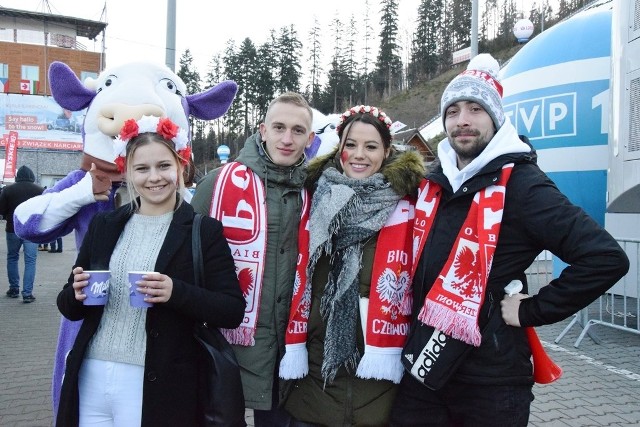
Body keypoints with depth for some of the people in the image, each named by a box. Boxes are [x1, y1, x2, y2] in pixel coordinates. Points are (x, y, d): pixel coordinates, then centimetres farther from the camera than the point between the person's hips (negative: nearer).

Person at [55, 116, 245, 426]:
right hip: (90, 378, 4)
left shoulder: (204, 231, -4)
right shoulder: (104, 225, 8)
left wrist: (176, 292, -23)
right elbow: (69, 308, 13)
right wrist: (77, 293, -9)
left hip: (159, 388, -3)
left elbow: (233, 311, -9)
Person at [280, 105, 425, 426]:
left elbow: (397, 277, -7)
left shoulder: (401, 200, 0)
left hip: (374, 357, -2)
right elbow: (301, 273, 5)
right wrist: (294, 343, 2)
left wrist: (386, 349, -13)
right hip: (316, 355, 3)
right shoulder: (319, 194, 7)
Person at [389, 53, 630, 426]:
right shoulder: (432, 183, 8)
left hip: (491, 381, -5)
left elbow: (607, 257, -19)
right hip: (423, 369, 6)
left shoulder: (522, 185, -11)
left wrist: (533, 310, -14)